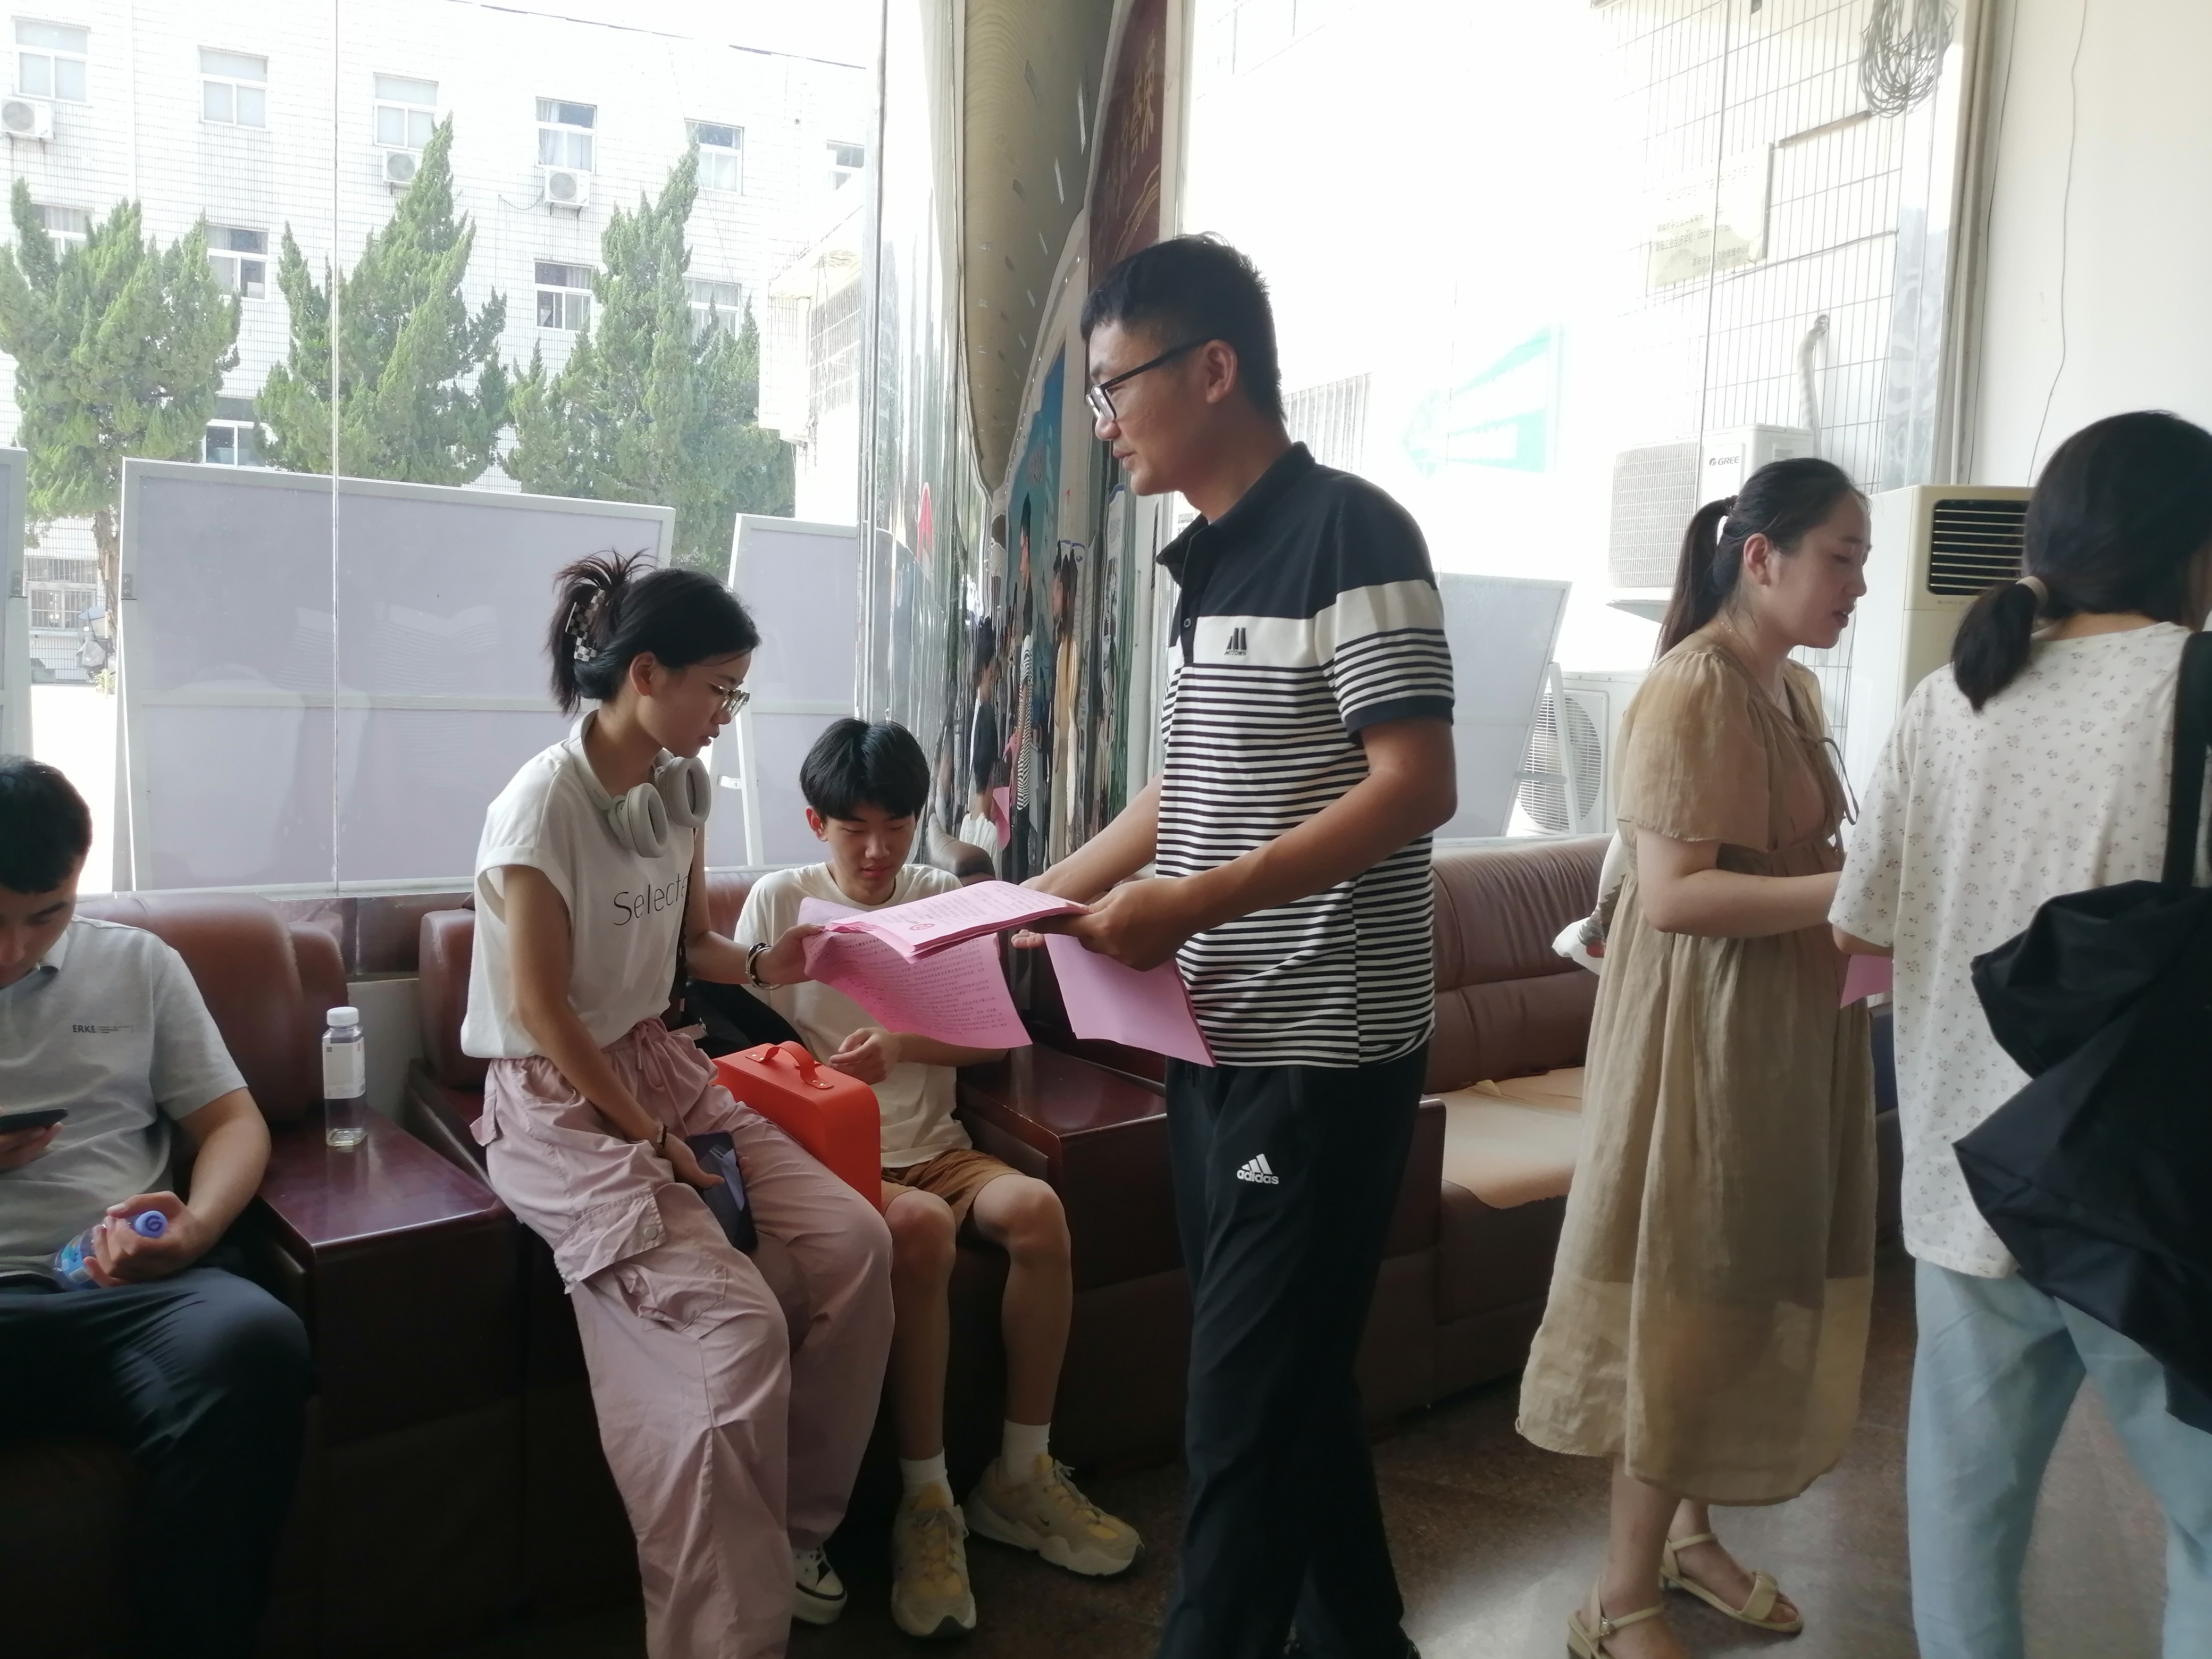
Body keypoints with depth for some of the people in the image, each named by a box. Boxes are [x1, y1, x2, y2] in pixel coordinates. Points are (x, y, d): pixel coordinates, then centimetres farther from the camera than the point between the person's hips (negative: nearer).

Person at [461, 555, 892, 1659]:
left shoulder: (680, 787, 4)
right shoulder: (542, 804, -19)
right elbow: (544, 1012, -19)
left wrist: (781, 961, -5)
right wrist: (647, 1137, -15)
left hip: (661, 1066, 8)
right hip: (558, 1103, -7)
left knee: (853, 1242, -11)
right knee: (737, 1323, -25)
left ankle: (794, 1528, 9)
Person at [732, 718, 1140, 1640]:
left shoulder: (942, 897, 8)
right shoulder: (778, 901, 1)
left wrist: (897, 1048, -13)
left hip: (932, 1146, 3)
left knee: (1037, 1209, -26)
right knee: (921, 1228, -34)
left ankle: (1020, 1478, -9)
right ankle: (926, 1502, -20)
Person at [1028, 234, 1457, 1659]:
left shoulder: (1350, 534, -12)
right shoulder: (1212, 560, 13)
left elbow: (1416, 788, -19)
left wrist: (1194, 904, -24)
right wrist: (1035, 898, 19)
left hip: (1322, 1053, -8)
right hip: (1221, 1042, 8)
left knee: (1248, 1408, 1)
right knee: (1292, 1381, 18)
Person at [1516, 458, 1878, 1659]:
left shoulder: (1795, 689, 13)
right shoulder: (1691, 689, -16)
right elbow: (1673, 892, -24)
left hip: (1791, 1026, 9)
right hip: (1704, 1032, -9)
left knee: (1752, 1289, 16)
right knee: (1689, 1298, -1)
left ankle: (1685, 1533, 34)